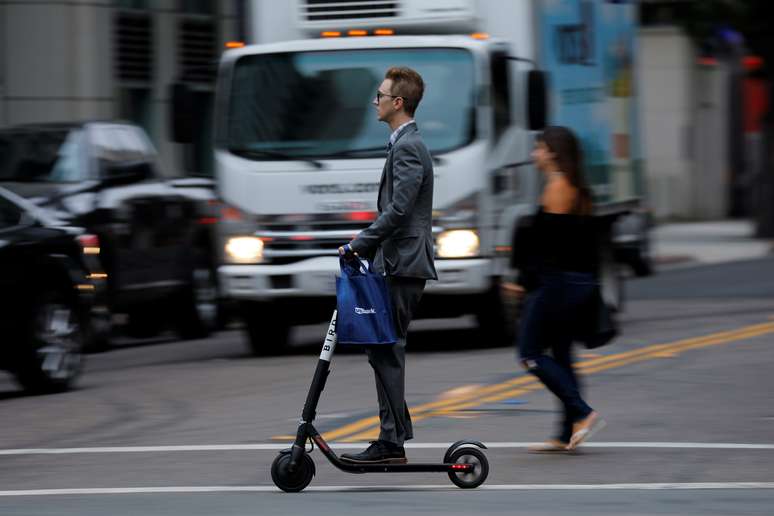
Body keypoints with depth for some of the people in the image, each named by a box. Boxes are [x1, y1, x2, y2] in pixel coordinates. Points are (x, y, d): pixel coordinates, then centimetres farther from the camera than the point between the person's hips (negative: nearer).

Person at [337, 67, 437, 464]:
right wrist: (365, 247, 18)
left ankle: (391, 443, -8)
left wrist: (357, 246, -18)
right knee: (385, 350, 12)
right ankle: (395, 435, 16)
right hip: (399, 262, 10)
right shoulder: (406, 144, 18)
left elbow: (398, 210, -22)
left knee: (385, 351, -9)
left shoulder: (407, 148, -14)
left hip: (402, 266, -10)